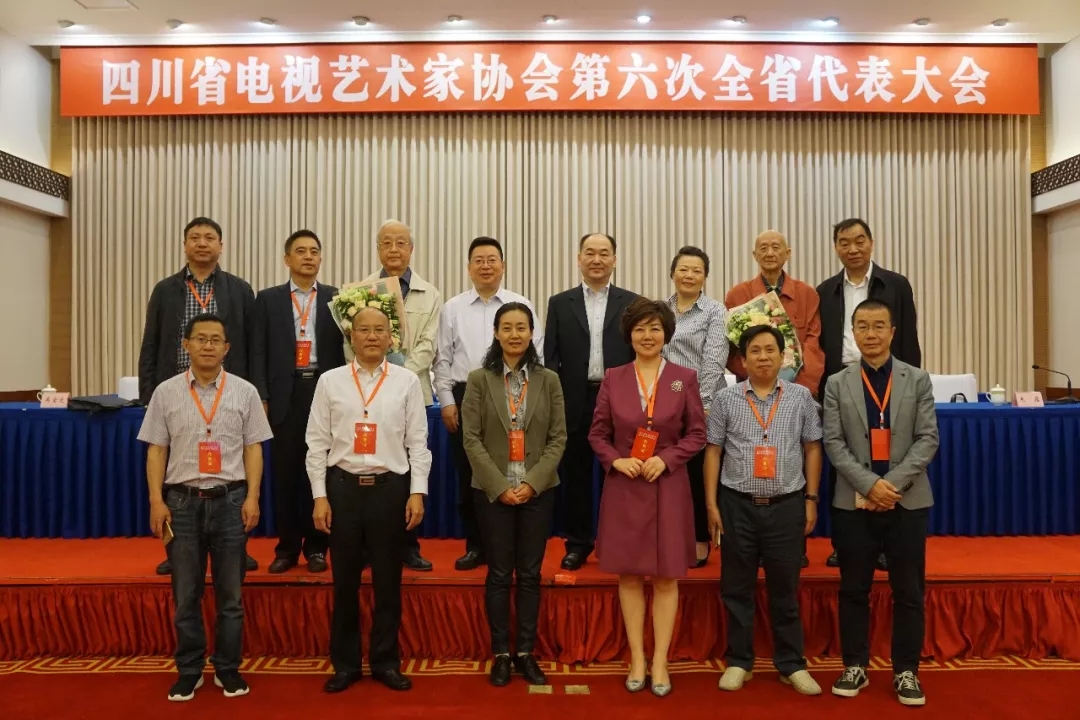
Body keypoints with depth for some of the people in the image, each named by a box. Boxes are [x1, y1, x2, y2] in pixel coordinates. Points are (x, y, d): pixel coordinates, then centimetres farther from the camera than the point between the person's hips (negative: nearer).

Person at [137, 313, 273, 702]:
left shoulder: (244, 391, 2)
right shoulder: (166, 392, 3)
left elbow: (253, 448, 1)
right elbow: (156, 450, 4)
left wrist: (252, 497, -5)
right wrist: (156, 501, -3)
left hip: (229, 499, 0)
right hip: (182, 500, 1)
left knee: (230, 594, 9)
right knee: (185, 595, 10)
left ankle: (227, 669, 23)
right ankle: (189, 670, 25)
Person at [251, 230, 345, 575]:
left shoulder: (336, 298, 8)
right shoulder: (268, 298, 8)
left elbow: (345, 346, 4)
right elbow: (258, 351, 4)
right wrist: (261, 397, -4)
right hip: (285, 394, 0)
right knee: (285, 472, 4)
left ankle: (316, 547, 16)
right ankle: (287, 547, 16)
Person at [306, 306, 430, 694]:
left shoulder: (407, 381, 1)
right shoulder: (330, 381, 2)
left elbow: (418, 442, 0)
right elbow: (317, 443, 2)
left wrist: (417, 493, -5)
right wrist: (319, 496, -2)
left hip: (390, 486, 0)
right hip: (343, 486, 1)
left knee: (388, 581, 10)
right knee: (345, 581, 10)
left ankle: (385, 661, 26)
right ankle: (345, 663, 27)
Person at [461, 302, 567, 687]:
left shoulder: (549, 380, 2)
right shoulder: (479, 379, -2)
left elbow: (558, 438, 0)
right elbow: (472, 439, -5)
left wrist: (533, 482, -11)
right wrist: (500, 486, -12)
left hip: (538, 490, 1)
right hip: (493, 490, -1)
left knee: (530, 573, 8)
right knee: (499, 574, 6)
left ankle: (526, 652, 21)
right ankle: (500, 653, 19)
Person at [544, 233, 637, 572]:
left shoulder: (631, 303, 4)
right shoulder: (560, 303, 6)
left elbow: (641, 355, 3)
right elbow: (550, 357, 4)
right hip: (575, 402, 1)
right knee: (576, 475, 9)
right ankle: (578, 543, 21)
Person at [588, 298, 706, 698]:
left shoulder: (684, 377, 0)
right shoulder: (612, 378, 2)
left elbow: (697, 433, 1)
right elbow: (597, 433, 5)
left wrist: (666, 458, -13)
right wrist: (616, 460, -12)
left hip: (668, 487, -1)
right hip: (624, 488, 1)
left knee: (666, 576, 6)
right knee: (629, 575, 8)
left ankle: (660, 661, 17)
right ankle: (636, 659, 20)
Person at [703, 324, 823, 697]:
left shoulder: (801, 397, 3)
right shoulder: (726, 399, 1)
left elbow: (812, 449, 7)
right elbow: (713, 452, 3)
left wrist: (811, 499, 3)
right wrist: (712, 503, -1)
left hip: (786, 504, 0)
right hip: (737, 504, 0)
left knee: (785, 588, 10)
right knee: (737, 587, 8)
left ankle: (791, 664, 24)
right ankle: (738, 662, 22)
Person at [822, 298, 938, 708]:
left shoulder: (918, 380, 5)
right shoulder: (837, 384, 5)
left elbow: (928, 438, -2)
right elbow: (833, 443, -2)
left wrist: (894, 482, -14)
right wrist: (869, 483, -14)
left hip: (908, 500, 0)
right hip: (854, 501, 0)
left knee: (909, 591, 6)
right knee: (854, 589, 7)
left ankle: (906, 670, 20)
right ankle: (855, 666, 20)